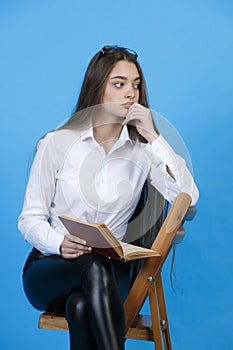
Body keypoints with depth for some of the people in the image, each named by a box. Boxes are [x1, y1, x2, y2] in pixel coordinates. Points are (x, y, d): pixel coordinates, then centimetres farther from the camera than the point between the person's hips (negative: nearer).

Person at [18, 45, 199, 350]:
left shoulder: (142, 148, 1)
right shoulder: (57, 143, -2)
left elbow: (188, 197, -15)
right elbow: (30, 218, -1)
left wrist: (153, 138, -18)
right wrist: (59, 243, -22)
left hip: (110, 270, 1)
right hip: (49, 267, 0)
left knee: (82, 308, -34)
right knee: (93, 267, -35)